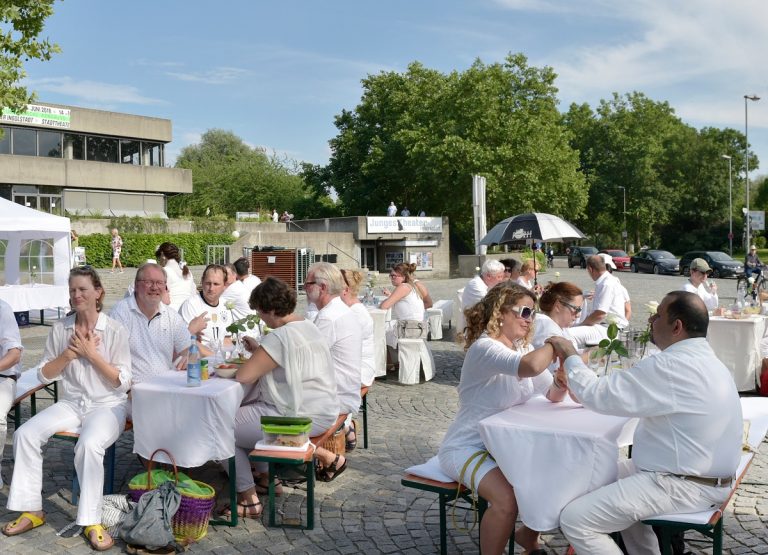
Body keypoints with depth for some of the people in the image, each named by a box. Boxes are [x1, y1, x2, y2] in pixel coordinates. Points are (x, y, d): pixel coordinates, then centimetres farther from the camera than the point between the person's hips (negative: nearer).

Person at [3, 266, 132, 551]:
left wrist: (92, 354, -15)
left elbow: (122, 381, -9)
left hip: (106, 405, -4)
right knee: (25, 433, -18)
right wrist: (69, 353, -10)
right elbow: (44, 375, 7)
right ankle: (32, 509, -4)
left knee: (89, 444, -34)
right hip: (70, 403, 5)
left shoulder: (115, 330, -7)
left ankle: (91, 521, -21)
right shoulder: (60, 328, 4)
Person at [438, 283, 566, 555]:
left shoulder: (522, 347, 7)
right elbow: (530, 366, -42)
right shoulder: (484, 347, -23)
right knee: (507, 498, -31)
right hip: (466, 447, -9)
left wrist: (562, 380, -20)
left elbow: (551, 394, 2)